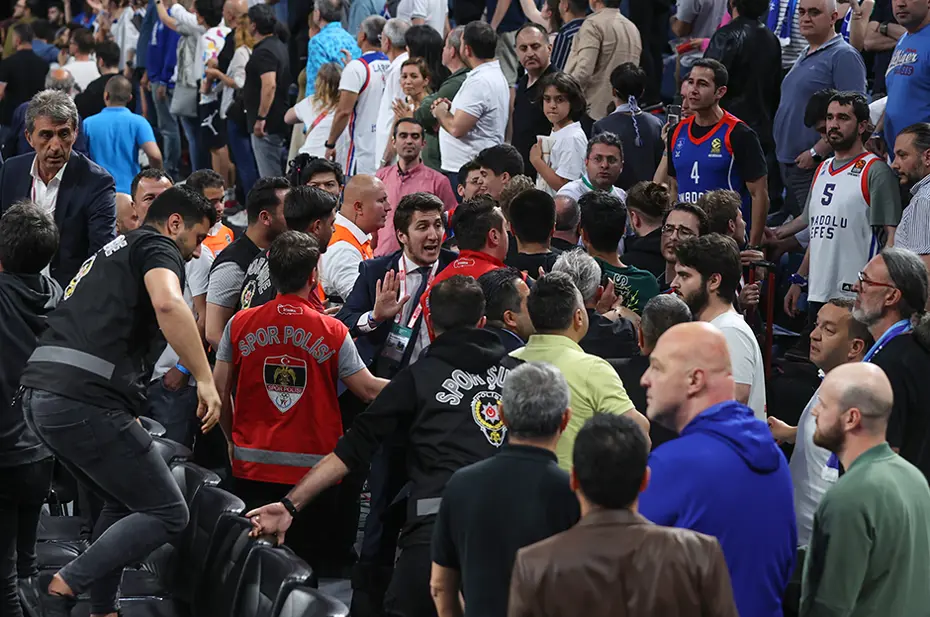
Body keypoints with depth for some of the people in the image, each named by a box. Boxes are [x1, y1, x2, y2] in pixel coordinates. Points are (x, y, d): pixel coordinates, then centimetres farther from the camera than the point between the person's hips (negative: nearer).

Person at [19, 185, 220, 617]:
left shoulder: (111, 252, 31)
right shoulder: (157, 246, 4)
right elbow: (168, 304, -19)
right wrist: (205, 380, -17)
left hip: (37, 392, 9)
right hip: (85, 399, -9)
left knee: (124, 503, 25)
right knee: (167, 514, -1)